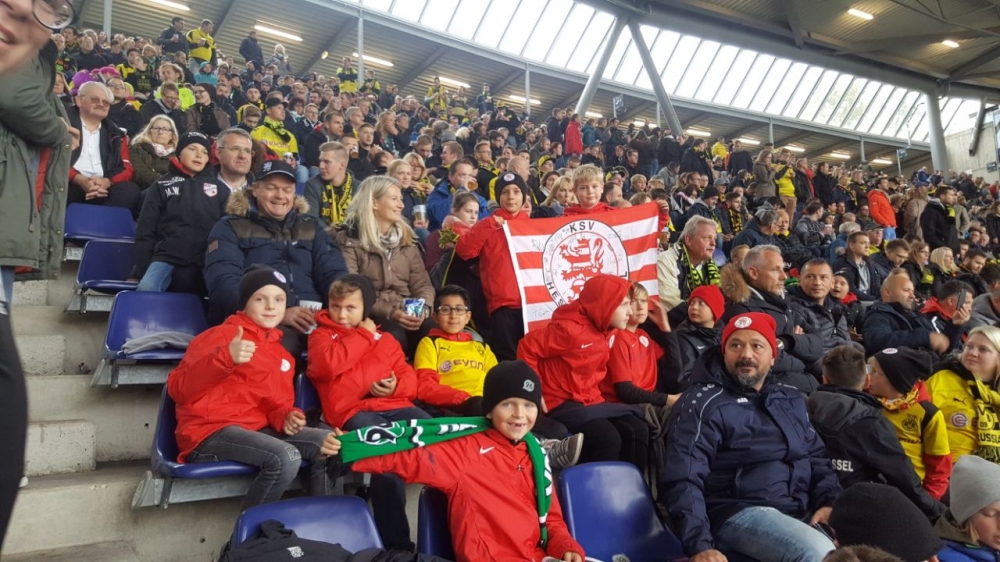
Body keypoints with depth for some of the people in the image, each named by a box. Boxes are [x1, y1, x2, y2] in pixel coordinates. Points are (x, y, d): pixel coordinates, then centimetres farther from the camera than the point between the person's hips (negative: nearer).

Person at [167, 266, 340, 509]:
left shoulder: (281, 353, 17)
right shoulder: (222, 335, -4)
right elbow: (178, 389, -13)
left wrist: (286, 417, -2)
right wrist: (225, 358, -27)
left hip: (258, 429, 7)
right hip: (211, 431, -7)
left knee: (329, 441, -8)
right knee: (285, 457, -31)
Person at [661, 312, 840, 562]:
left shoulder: (791, 399, 16)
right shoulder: (702, 403, -7)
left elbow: (816, 456, 22)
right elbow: (683, 481, -13)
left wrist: (830, 501, 2)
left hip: (802, 511, 7)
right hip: (740, 513, -7)